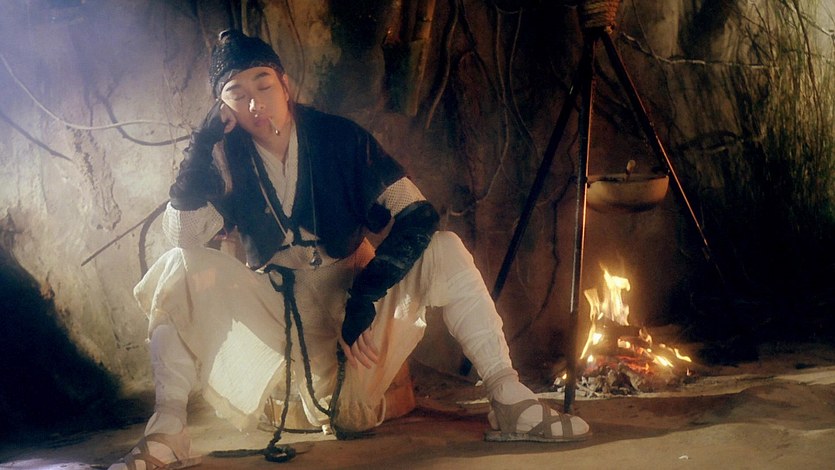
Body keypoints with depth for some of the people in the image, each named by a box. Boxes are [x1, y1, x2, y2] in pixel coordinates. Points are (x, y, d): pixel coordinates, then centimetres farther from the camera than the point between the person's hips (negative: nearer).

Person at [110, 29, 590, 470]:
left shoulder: (339, 138, -11)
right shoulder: (226, 158, -6)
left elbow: (418, 215, -19)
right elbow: (183, 234, -19)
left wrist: (362, 299, -28)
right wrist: (204, 143, -25)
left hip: (353, 295, 0)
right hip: (273, 303, 1)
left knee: (444, 249, -25)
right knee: (180, 268, -23)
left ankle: (509, 400, -28)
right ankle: (168, 430, -30)